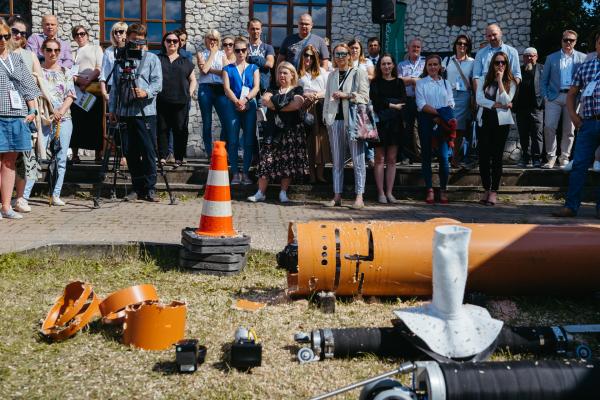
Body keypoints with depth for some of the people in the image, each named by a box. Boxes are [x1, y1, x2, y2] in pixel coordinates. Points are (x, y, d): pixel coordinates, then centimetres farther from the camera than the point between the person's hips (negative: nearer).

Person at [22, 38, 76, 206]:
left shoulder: (66, 72, 13)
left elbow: (70, 95, 6)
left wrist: (61, 111, -12)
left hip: (64, 119, 3)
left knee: (61, 158, 3)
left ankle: (56, 195, 9)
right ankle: (24, 195, -13)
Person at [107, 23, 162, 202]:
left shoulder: (152, 59, 7)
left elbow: (158, 83, -4)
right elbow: (115, 86, 17)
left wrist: (146, 92, -23)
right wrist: (112, 109, 11)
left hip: (146, 112, -3)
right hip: (125, 112, 3)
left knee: (148, 151, -5)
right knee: (131, 153, 5)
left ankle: (149, 189, 0)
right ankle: (137, 188, 13)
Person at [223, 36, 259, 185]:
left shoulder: (253, 68, 14)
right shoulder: (228, 69, 12)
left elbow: (256, 87, 1)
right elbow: (227, 88, -1)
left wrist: (245, 99, -17)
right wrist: (237, 102, -18)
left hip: (250, 107, 1)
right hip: (233, 107, -1)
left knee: (249, 141, -1)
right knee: (233, 141, -6)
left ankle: (245, 173, 5)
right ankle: (235, 173, -1)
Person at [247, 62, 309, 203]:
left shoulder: (297, 90, 7)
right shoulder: (273, 90, 18)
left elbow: (297, 104, -13)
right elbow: (264, 100, -2)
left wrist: (276, 106, -6)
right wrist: (286, 107, -12)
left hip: (292, 130, -2)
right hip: (274, 130, 2)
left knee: (288, 161, -3)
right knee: (267, 159, -4)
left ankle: (283, 192, 6)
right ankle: (260, 192, -2)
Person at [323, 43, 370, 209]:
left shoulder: (359, 73, 5)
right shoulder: (332, 75, 20)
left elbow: (364, 97, -3)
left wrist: (347, 95, -12)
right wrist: (326, 117, 11)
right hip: (335, 120, 5)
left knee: (358, 159, -7)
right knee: (337, 161, 5)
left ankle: (359, 197, -6)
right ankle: (337, 196, 9)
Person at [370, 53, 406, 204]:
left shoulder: (399, 82, 12)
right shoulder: (375, 82, 6)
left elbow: (403, 101, -1)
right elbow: (375, 100, -9)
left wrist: (385, 103, -11)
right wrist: (393, 105, -8)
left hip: (395, 123, 2)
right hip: (380, 122, -2)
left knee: (392, 159, 3)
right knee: (380, 159, -2)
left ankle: (389, 192, 8)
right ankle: (380, 192, 2)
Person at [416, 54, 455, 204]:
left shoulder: (446, 83, 15)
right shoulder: (421, 83, 6)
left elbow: (450, 103, 8)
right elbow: (421, 104, -6)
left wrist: (442, 116, -11)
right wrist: (439, 112, -16)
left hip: (442, 122, 1)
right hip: (426, 121, -1)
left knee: (443, 156, -5)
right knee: (426, 155, 0)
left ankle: (443, 190, 5)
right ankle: (429, 190, 6)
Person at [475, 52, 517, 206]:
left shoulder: (510, 82, 3)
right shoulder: (485, 80, 9)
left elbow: (505, 101, -12)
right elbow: (479, 99, -4)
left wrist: (500, 80, -13)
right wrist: (497, 105, -12)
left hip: (501, 122, -2)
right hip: (484, 120, 2)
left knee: (497, 156, -1)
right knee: (483, 156, 0)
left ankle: (494, 191, 4)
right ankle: (486, 189, 11)